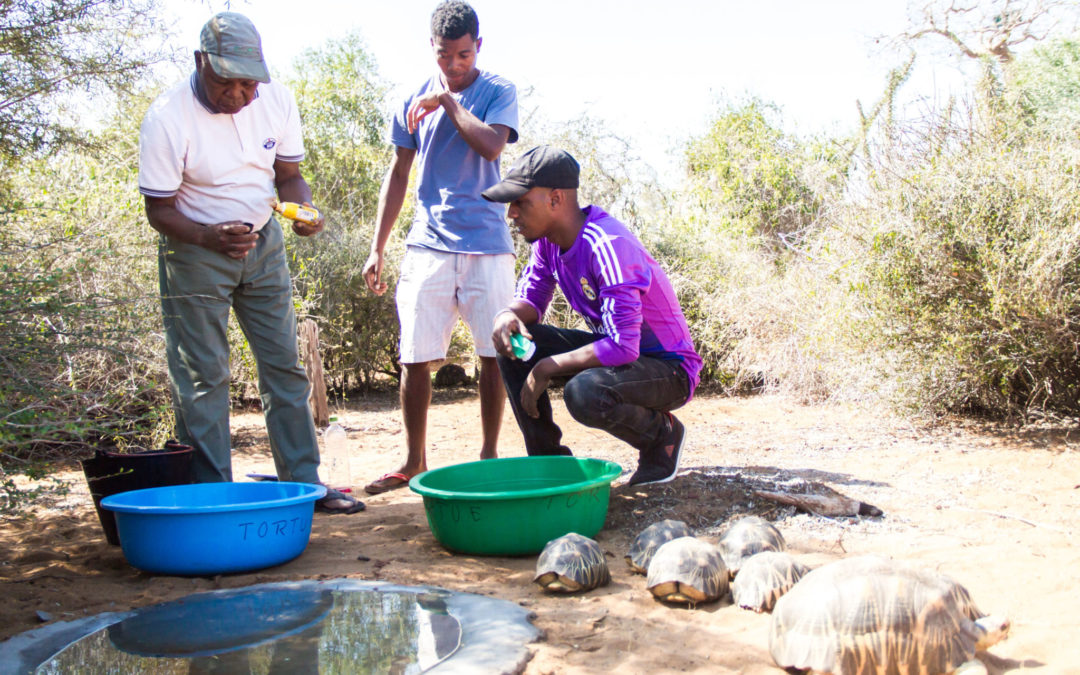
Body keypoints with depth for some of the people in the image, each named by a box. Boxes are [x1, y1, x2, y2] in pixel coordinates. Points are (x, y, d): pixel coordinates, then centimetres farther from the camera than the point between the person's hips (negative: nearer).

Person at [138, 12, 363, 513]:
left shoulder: (277, 102, -8)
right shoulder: (168, 118, -19)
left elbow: (289, 175, 4)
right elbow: (159, 210, -15)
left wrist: (304, 210, -19)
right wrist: (211, 238, -34)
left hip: (262, 244, 4)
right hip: (194, 251, -4)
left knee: (285, 366, 4)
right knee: (202, 378, -4)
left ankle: (304, 484, 12)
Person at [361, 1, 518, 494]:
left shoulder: (497, 92, 5)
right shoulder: (414, 100, 11)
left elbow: (492, 145, -15)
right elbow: (398, 174, 13)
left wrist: (450, 103, -6)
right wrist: (377, 247, 10)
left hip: (487, 244, -1)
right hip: (427, 244, 2)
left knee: (495, 353, 1)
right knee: (415, 357, 0)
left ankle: (489, 454, 17)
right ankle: (414, 462, 15)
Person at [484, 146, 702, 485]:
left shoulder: (607, 246, -30)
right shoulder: (548, 241, -3)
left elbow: (623, 347, -34)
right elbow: (530, 300, 8)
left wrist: (546, 368, -24)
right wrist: (509, 315, -18)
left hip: (669, 368, -8)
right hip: (612, 347, 8)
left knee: (585, 392, -37)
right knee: (513, 341, -7)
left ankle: (662, 434, -4)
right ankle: (548, 457, 3)